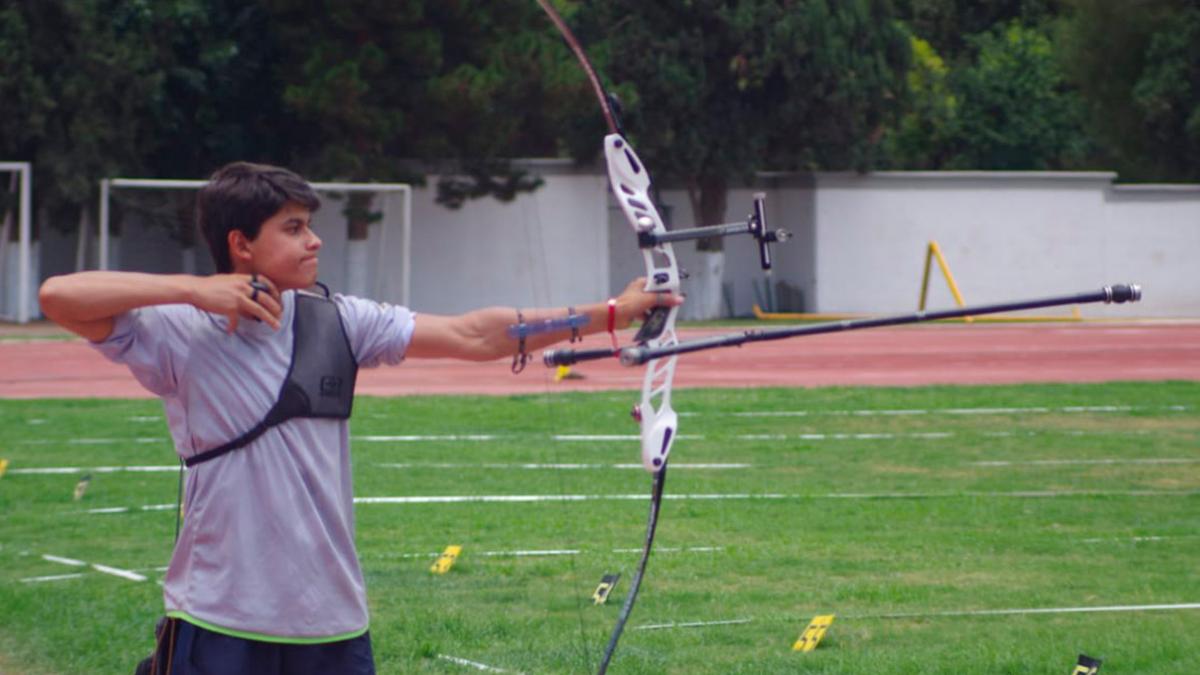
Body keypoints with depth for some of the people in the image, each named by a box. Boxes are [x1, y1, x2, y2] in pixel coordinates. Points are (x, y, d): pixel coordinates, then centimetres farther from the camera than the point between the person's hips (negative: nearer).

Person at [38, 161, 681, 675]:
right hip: (220, 623, -5)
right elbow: (58, 297, -19)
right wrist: (191, 290, -21)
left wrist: (610, 313, 1)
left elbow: (472, 335, 5)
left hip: (332, 619, 5)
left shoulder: (336, 322, 6)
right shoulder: (178, 334, -8)